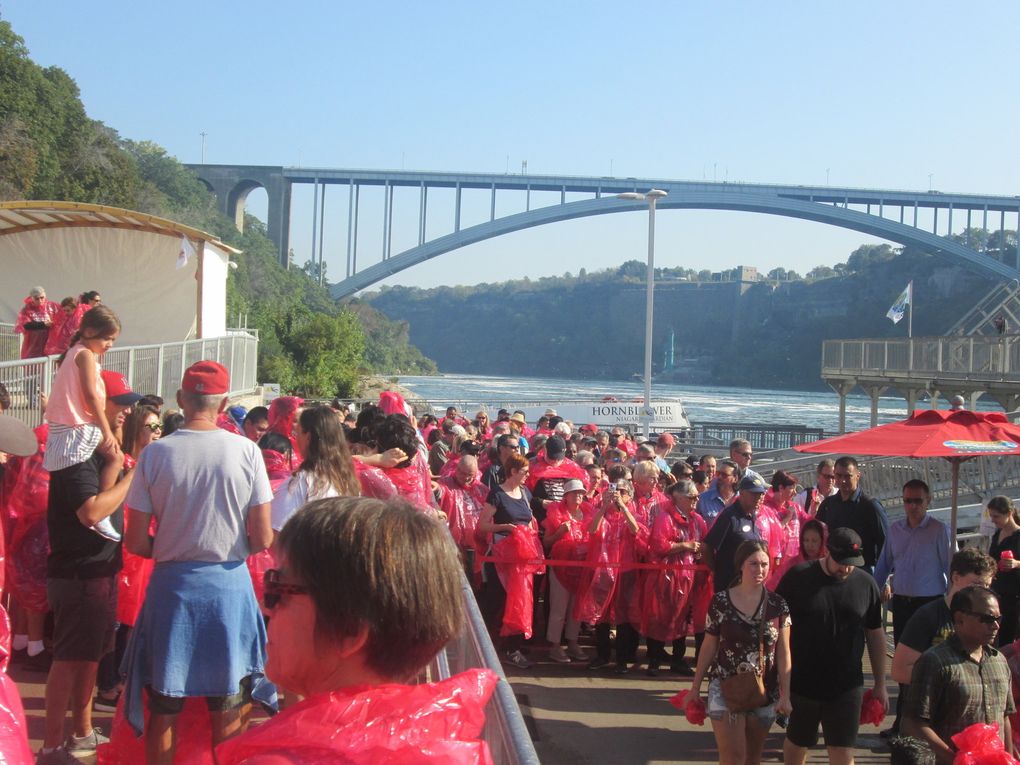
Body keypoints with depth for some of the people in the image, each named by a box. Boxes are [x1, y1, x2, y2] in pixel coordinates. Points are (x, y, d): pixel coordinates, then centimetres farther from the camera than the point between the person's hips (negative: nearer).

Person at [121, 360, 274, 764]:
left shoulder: (155, 453, -6)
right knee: (228, 714, 12)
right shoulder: (246, 451, -8)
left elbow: (136, 542, -6)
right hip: (230, 584, 0)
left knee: (163, 709, 13)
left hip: (171, 583, 0)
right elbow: (262, 539, -8)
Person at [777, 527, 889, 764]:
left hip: (847, 688, 1)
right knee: (796, 744, 17)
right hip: (800, 683, 0)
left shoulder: (866, 584, -2)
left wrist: (880, 684, 9)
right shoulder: (797, 577, -9)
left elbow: (875, 635, 7)